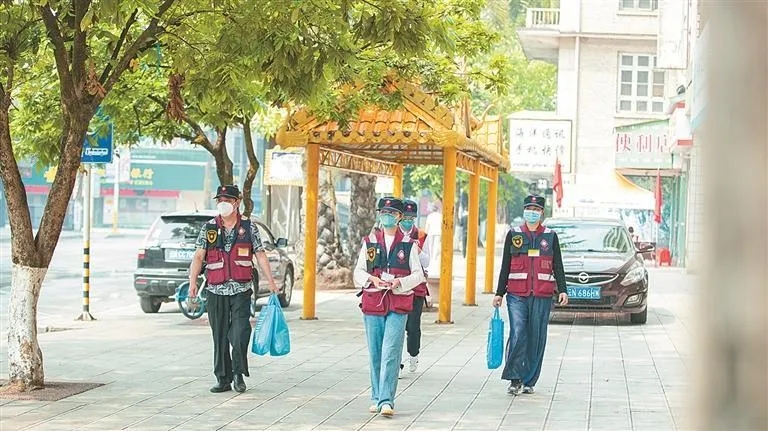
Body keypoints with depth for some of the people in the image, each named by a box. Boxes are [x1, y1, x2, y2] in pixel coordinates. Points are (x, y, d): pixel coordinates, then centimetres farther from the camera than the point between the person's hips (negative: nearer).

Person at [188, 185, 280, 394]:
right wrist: (193, 281, -8)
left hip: (241, 290, -1)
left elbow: (260, 255, 8)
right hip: (216, 290, 1)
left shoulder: (248, 227, 6)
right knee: (220, 336, 5)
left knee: (240, 334, -13)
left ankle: (239, 374, 3)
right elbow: (199, 256, 3)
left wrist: (271, 281, 4)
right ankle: (223, 379, 12)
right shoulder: (209, 228, 7)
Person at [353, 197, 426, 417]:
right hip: (372, 303, 3)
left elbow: (418, 275, 5)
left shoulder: (409, 244, 5)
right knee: (375, 354, 7)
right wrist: (372, 279, -10)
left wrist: (400, 282, -13)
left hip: (398, 305, -2)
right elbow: (358, 272, 10)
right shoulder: (369, 242, 11)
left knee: (391, 353, -11)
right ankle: (377, 398, 18)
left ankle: (386, 401, -15)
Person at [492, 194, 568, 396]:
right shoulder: (513, 234, 9)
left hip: (542, 296, 1)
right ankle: (515, 379, -7)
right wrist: (499, 293, 8)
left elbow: (558, 266, 9)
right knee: (517, 335, -14)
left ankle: (529, 381, 12)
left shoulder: (551, 236, 9)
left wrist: (562, 290, -4)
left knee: (536, 339, 3)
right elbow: (505, 266, 11)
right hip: (517, 295, -1)